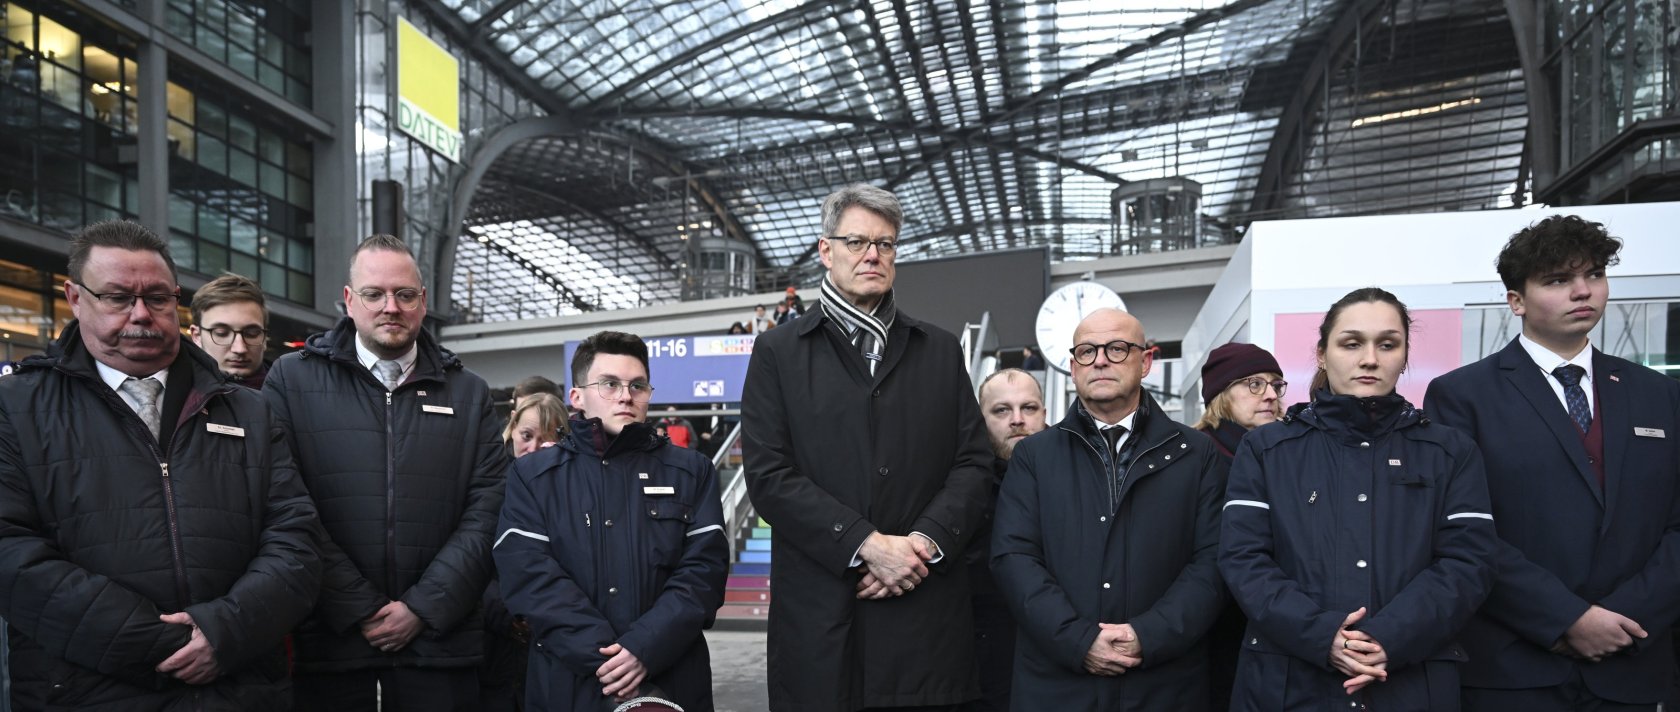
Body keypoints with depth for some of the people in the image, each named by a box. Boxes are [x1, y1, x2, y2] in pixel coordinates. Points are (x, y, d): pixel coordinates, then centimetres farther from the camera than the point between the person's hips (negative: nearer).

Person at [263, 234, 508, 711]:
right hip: (330, 646, -1)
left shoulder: (469, 394, 8)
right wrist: (360, 610, -10)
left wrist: (423, 608, -8)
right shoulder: (292, 381, 3)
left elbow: (486, 509, 1)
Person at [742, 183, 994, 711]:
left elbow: (973, 463, 7)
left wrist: (925, 541, -10)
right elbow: (768, 474, -5)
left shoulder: (940, 350, 13)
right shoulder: (778, 352, 5)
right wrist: (867, 545, -13)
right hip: (820, 617, -2)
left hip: (928, 611, 2)